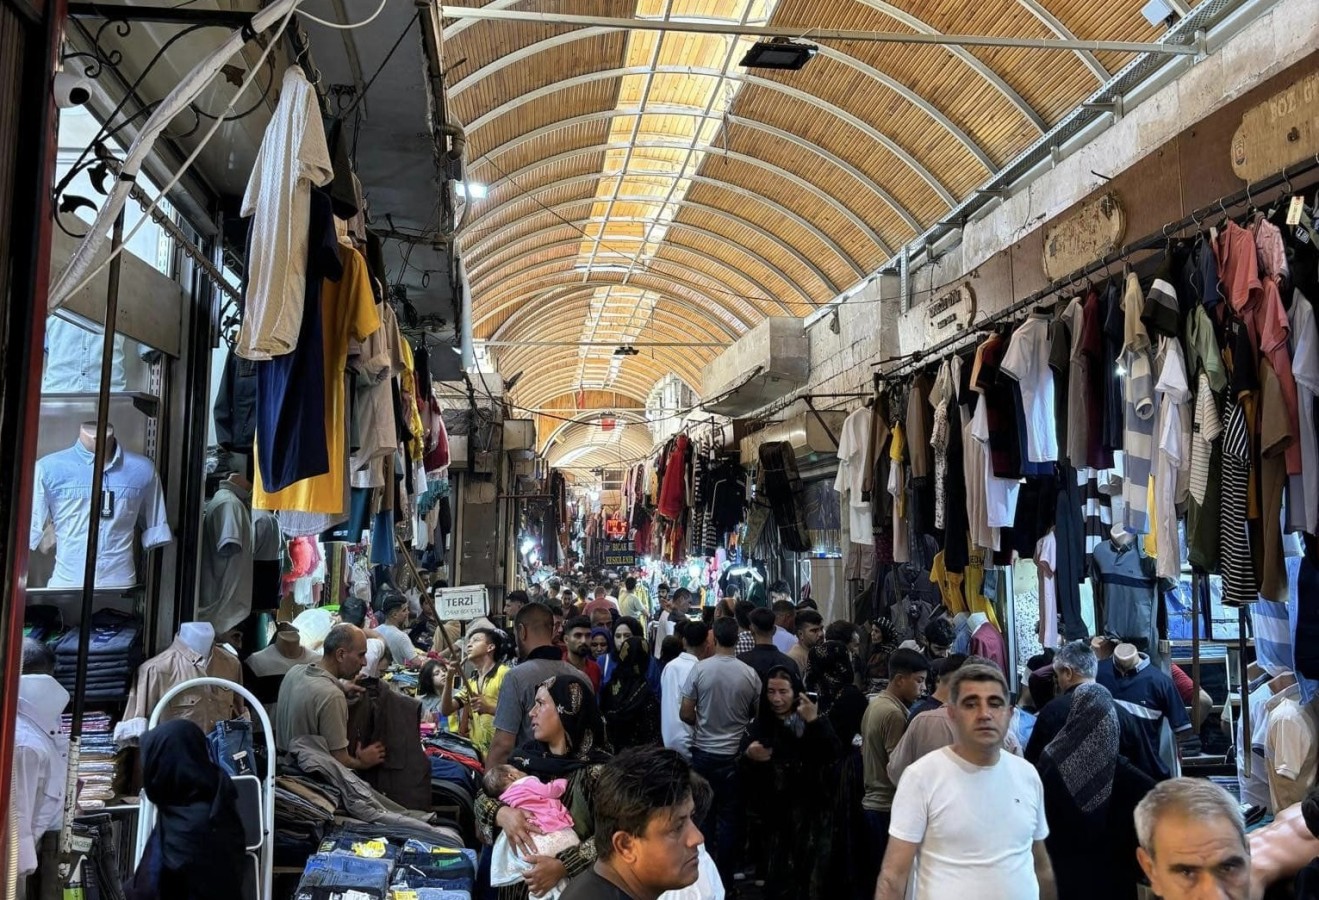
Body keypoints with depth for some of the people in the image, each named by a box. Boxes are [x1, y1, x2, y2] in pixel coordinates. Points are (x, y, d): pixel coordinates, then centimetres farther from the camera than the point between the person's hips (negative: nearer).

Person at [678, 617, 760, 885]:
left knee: (703, 814, 14)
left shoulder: (700, 668, -12)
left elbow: (685, 714, -9)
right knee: (729, 817, 10)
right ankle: (724, 877, 16)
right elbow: (758, 714, 3)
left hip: (703, 752, 0)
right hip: (735, 754, 0)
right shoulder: (750, 674, -9)